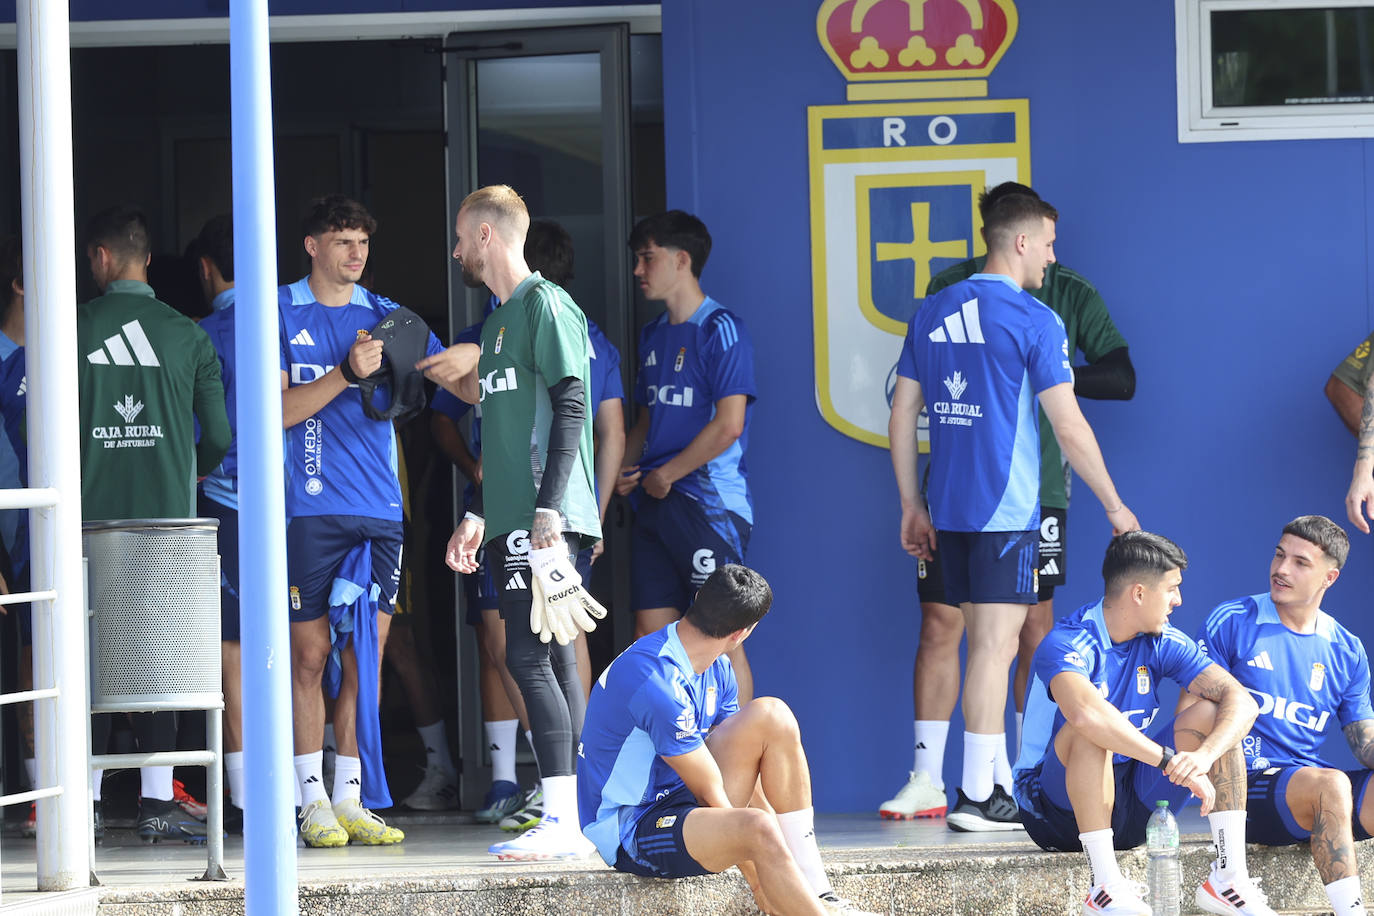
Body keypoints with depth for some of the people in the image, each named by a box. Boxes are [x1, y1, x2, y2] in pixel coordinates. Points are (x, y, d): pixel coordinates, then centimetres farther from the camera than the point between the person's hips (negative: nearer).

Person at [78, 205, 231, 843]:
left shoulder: (73, 330, -2)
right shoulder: (187, 335, 3)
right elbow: (219, 436, 4)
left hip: (91, 518, -1)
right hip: (168, 513, 1)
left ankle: (86, 799, 3)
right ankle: (157, 799, -1)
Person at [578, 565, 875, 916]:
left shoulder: (717, 669, 5)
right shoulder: (655, 681, -26)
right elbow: (711, 795, -21)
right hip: (632, 832, -10)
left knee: (772, 716, -5)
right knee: (758, 828, -36)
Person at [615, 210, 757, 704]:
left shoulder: (721, 329, -8)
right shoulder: (654, 335, 17)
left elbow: (729, 424, -16)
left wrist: (667, 474, -10)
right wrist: (624, 468, 7)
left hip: (709, 502, -8)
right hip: (656, 504, 8)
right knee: (651, 636, 6)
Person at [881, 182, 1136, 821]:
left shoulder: (1070, 295, 5)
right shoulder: (950, 289, 6)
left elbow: (1122, 379, 1)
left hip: (1036, 482, -1)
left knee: (1034, 627, 0)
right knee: (939, 622, -2)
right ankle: (927, 780, 1)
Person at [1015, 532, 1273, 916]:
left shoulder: (1161, 643, 0)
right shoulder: (1067, 643, -21)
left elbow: (1241, 701, -10)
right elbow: (1085, 713, -43)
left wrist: (1204, 755, -30)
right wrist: (1171, 760, -42)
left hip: (1129, 809, 6)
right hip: (1054, 809, -6)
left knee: (1211, 713, -9)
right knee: (1094, 733, -34)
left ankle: (1229, 875, -17)